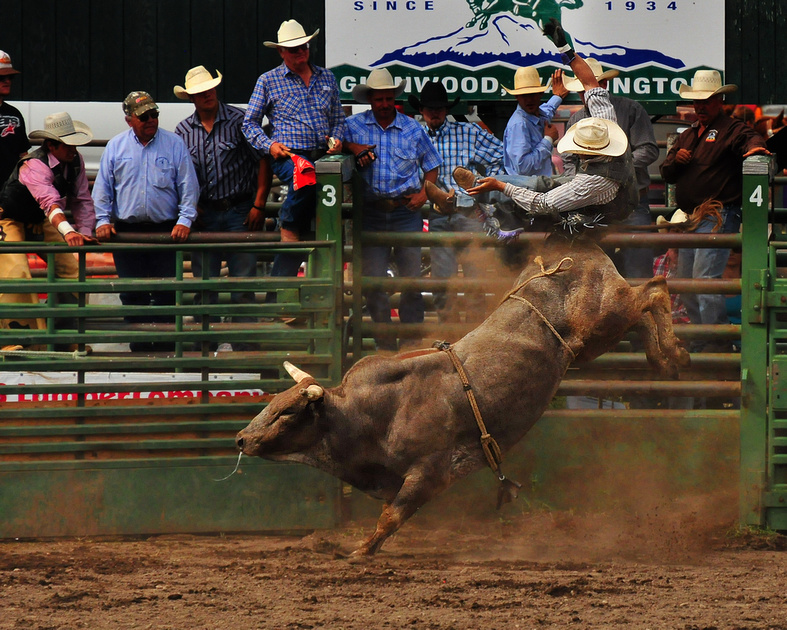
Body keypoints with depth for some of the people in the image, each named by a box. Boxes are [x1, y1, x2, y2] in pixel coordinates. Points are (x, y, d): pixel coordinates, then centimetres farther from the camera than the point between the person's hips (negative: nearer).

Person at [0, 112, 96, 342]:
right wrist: (67, 232, -66)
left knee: (71, 271, -2)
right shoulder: (34, 166, -34)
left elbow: (82, 200, 0)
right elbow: (49, 201, -51)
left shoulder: (75, 160, -10)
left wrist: (85, 233, -13)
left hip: (40, 222, 7)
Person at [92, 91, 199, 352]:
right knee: (132, 294, 2)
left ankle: (165, 348, 1)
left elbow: (188, 187, 3)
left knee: (166, 294, -4)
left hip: (166, 230, -1)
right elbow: (102, 189, 10)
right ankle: (139, 348, 7)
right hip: (126, 230, 1)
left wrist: (185, 220, -9)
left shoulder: (174, 145, 4)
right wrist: (102, 220, -3)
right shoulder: (115, 147, 9)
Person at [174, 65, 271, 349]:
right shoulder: (183, 130, 8)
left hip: (240, 211, -3)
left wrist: (258, 205, -7)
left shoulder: (240, 120, -2)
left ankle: (245, 344, -1)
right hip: (204, 215, 3)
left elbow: (263, 161, -1)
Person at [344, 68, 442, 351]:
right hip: (371, 212, 0)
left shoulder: (413, 129, 9)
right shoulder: (354, 125, 7)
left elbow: (431, 166, 16)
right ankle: (385, 345, 5)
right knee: (373, 281, -2)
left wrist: (424, 193, 0)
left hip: (406, 211, 0)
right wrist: (355, 148, -9)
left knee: (412, 278, -2)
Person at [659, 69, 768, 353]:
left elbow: (750, 138, -24)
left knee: (705, 279, -17)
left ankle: (716, 347, -14)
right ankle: (698, 348, 20)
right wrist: (675, 161, -2)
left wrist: (755, 147, -48)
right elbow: (667, 174, 21)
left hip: (719, 215, -9)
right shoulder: (688, 135, 21)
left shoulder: (731, 129, -3)